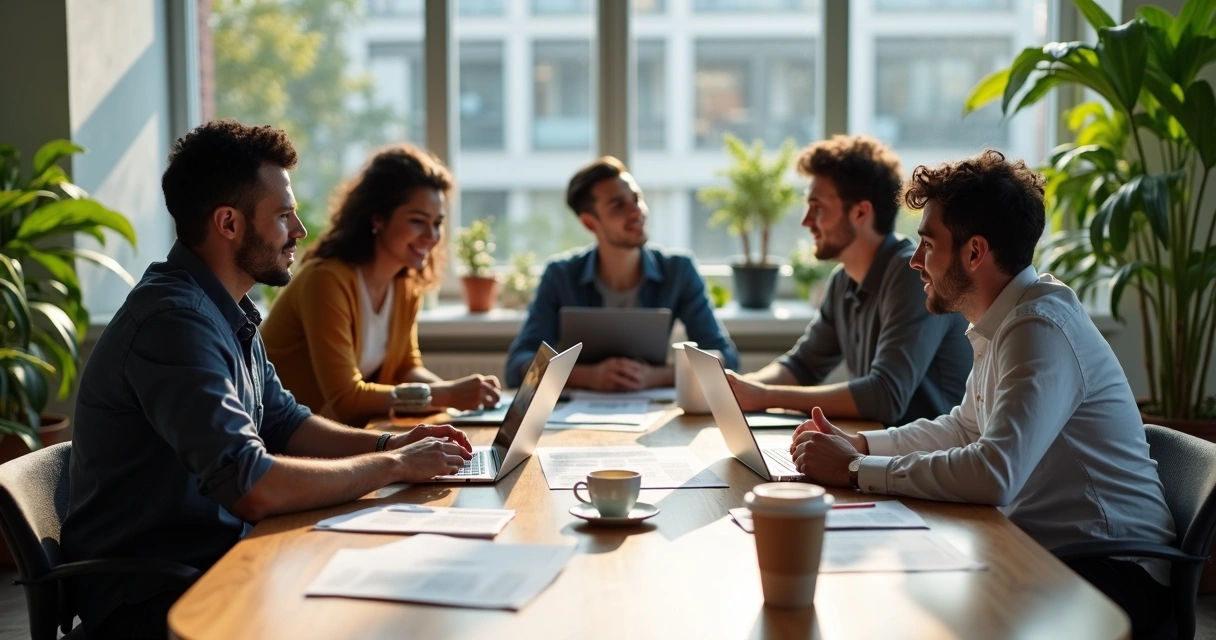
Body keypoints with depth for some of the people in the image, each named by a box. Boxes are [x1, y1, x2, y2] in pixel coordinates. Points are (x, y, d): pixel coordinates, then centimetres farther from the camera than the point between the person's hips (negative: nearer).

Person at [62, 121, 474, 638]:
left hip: (210, 560, 9)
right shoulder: (174, 322, -23)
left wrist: (388, 444, 3)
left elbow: (282, 422, 19)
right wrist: (394, 465, -18)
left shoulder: (227, 312, 8)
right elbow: (254, 488, -30)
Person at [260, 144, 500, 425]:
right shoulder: (327, 279, -22)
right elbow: (345, 397, -26)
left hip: (344, 431, 7)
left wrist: (454, 389, -13)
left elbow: (406, 368, 8)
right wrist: (447, 395, -27)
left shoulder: (408, 283, 2)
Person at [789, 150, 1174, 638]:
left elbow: (995, 474, -33)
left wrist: (855, 470, -25)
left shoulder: (1042, 329, -21)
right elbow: (963, 427, 23)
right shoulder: (1003, 323, 10)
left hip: (1107, 575, -9)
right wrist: (858, 444, 8)